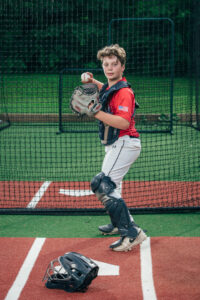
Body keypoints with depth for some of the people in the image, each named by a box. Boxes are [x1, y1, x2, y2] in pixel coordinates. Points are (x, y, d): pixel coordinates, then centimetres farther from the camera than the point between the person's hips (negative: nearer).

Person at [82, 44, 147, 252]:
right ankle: (120, 223, 44)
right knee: (109, 186, 26)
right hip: (115, 145, 11)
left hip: (125, 143, -11)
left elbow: (123, 123, -32)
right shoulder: (109, 88, 10)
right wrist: (92, 82, 19)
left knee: (102, 185, -22)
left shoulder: (123, 91, -18)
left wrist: (96, 112, -32)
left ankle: (132, 233, -25)